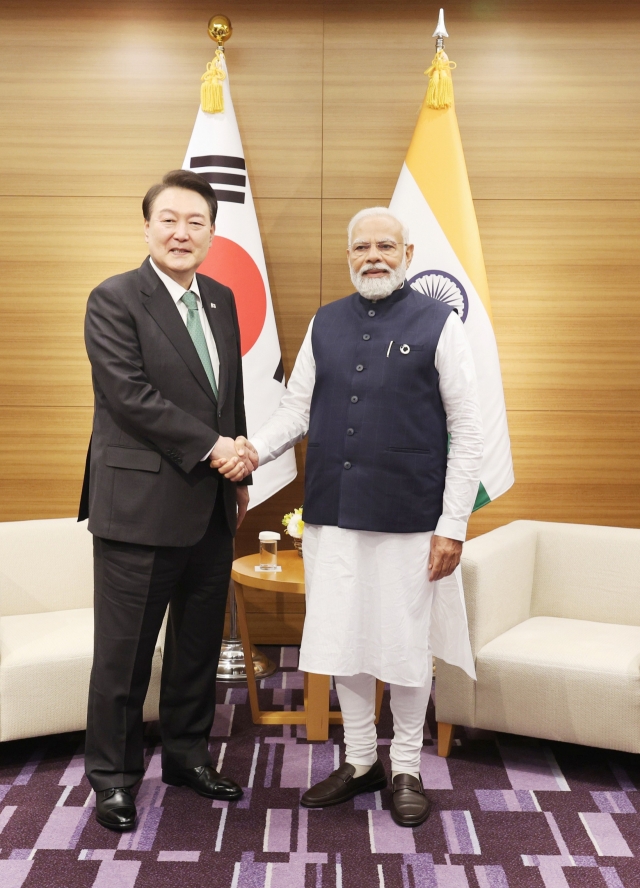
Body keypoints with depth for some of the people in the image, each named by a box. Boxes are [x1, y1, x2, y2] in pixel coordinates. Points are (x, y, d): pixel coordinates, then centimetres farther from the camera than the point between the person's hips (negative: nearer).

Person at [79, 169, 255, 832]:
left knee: (199, 644, 16)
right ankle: (113, 776, 23)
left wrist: (238, 473, 15)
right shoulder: (114, 300, -8)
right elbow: (131, 394, -18)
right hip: (140, 506, -6)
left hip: (211, 508, 7)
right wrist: (213, 447, -16)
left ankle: (186, 754, 34)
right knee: (125, 651, 5)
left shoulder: (221, 300, 12)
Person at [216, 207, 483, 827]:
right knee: (344, 641, 11)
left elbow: (466, 428, -4)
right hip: (332, 515, 4)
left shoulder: (438, 324, -2)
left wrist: (453, 526, -9)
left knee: (406, 646, 8)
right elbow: (298, 406, 11)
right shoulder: (325, 324, 10)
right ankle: (360, 761, 30)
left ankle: (406, 769, 27)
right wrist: (255, 449, -10)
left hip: (408, 518, -3)